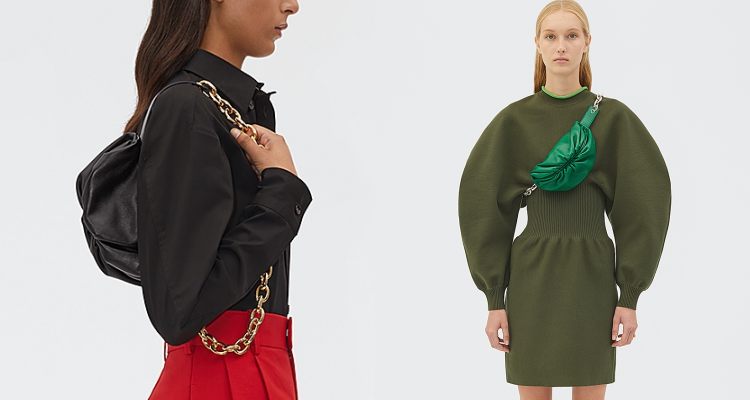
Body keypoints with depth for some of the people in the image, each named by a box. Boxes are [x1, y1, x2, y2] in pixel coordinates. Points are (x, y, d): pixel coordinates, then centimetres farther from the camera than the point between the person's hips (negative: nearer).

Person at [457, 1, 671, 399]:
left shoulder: (615, 118, 0)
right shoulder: (513, 121, 1)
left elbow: (643, 205, -1)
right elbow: (482, 206, 0)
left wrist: (630, 296, -6)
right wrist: (494, 298, -5)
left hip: (591, 277, 0)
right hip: (531, 280, 0)